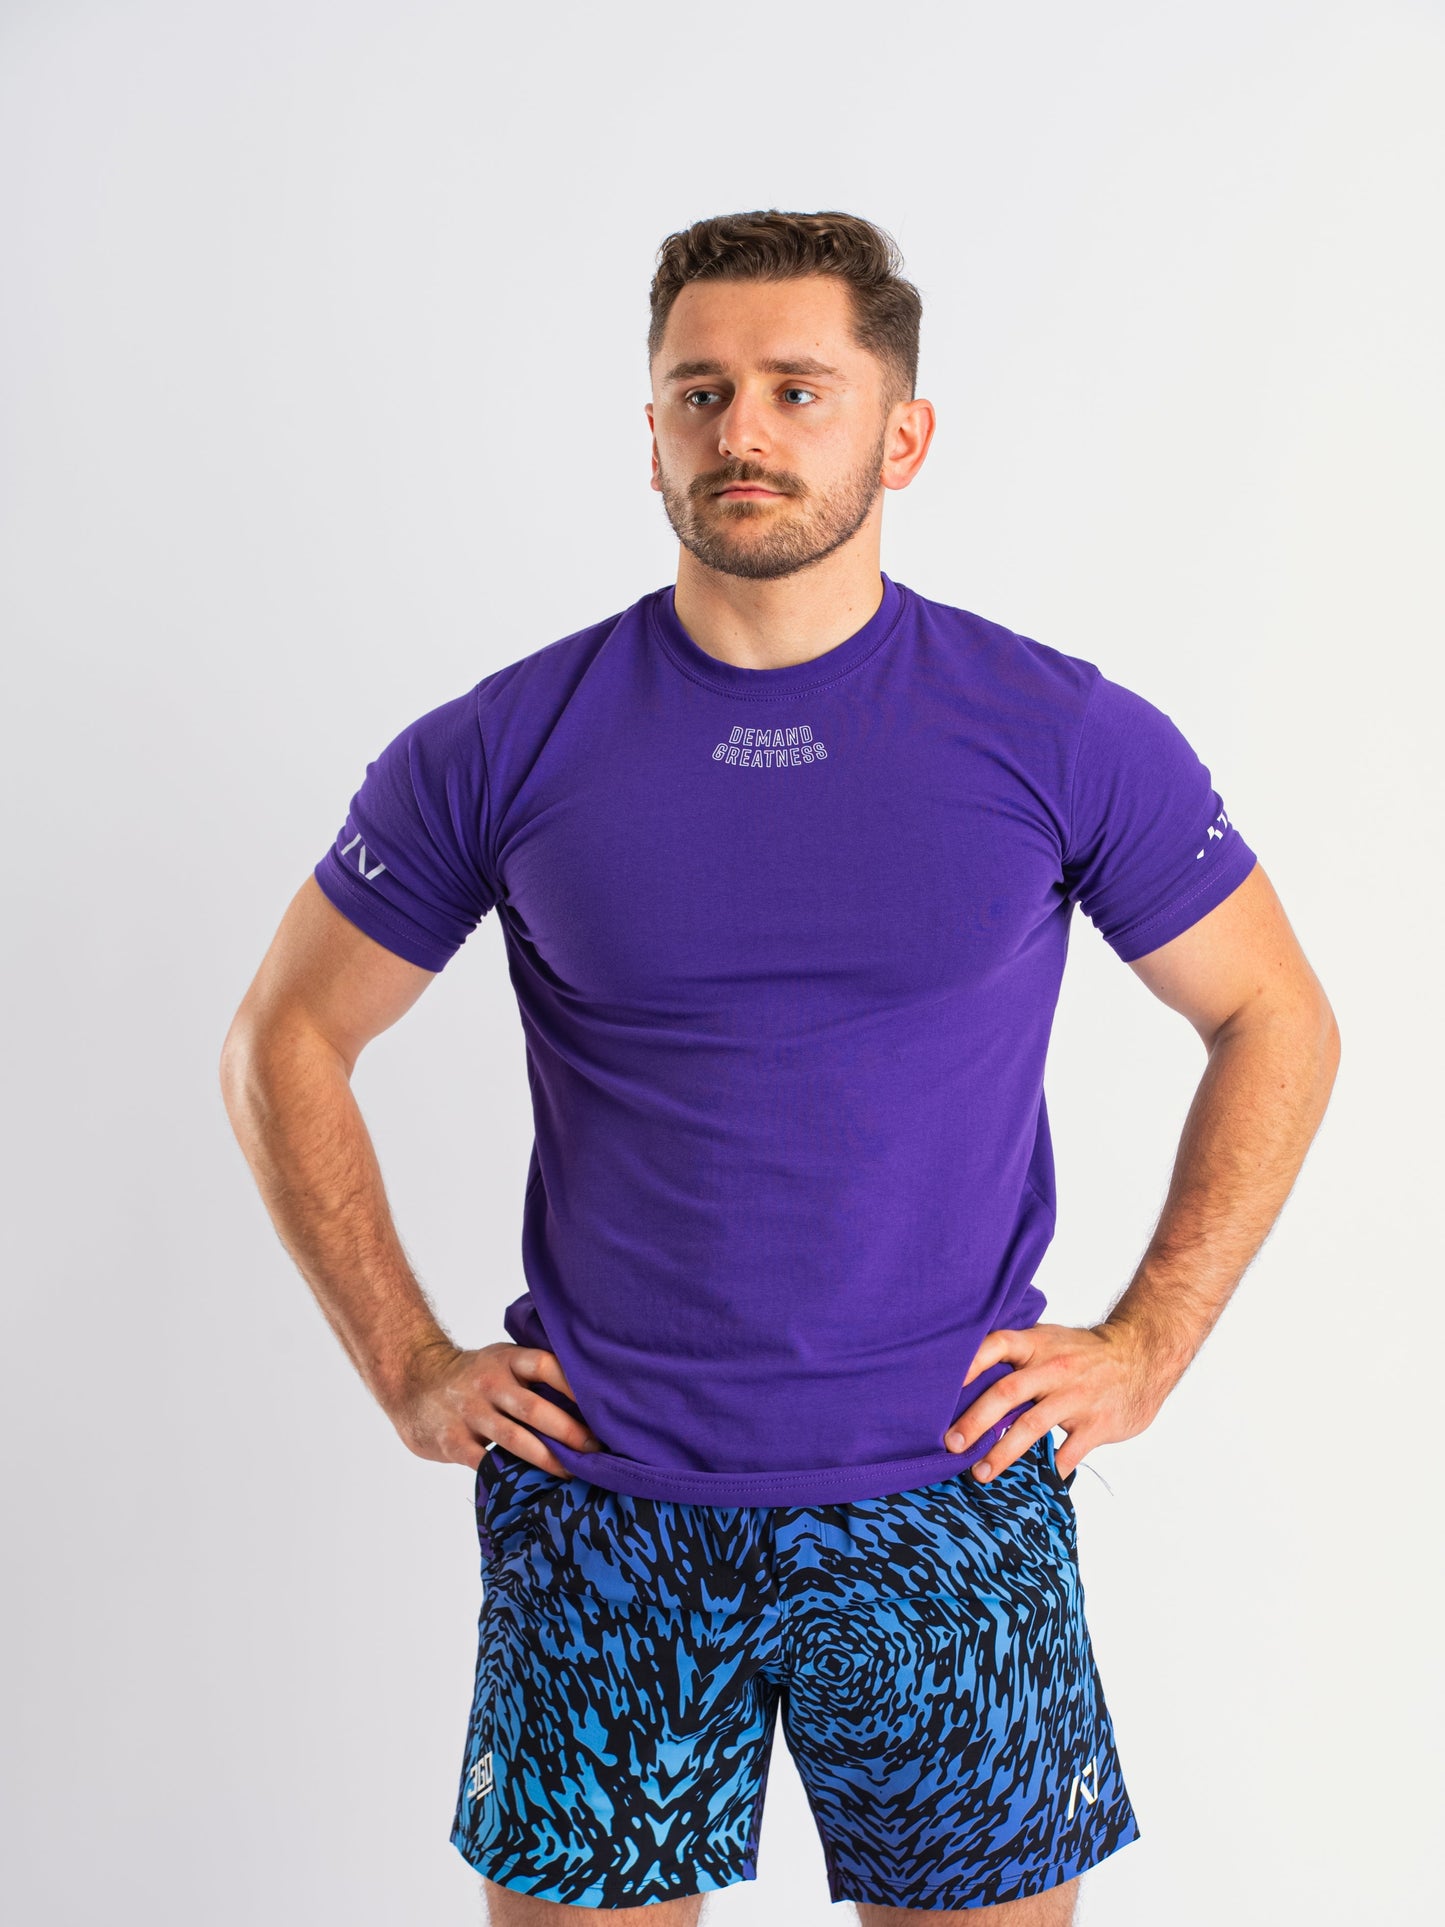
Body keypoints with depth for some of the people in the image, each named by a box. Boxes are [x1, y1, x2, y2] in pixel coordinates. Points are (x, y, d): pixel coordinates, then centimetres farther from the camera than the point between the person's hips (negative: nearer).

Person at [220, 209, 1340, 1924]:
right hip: (596, 1503, 1)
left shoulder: (1063, 736, -5)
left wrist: (1146, 1346, -1)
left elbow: (1276, 1024, 6)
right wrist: (408, 1367, 1)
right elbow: (281, 1043, 7)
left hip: (947, 1503, 0)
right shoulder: (503, 748, -4)